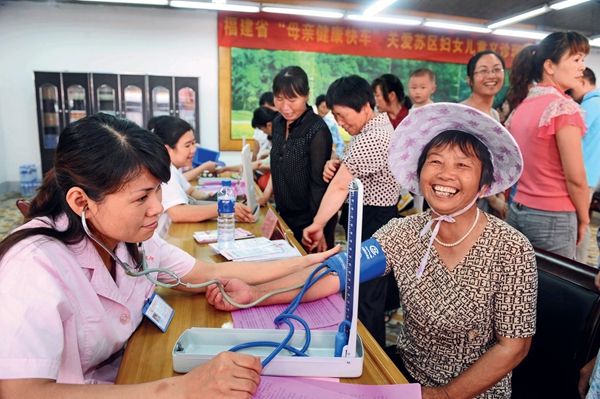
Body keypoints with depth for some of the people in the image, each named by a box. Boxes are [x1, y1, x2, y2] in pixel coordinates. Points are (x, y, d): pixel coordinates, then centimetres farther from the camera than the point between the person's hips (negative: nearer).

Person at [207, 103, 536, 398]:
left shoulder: (510, 251, -17)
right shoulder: (404, 232, -10)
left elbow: (513, 348, -12)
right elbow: (337, 271, -20)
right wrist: (254, 294, -32)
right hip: (404, 367, 3)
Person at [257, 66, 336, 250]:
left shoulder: (317, 131, -20)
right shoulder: (278, 122, 1)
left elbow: (318, 183, -19)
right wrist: (266, 195, 7)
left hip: (309, 220, -7)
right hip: (284, 216, 7)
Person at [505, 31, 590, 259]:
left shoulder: (521, 106, 8)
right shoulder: (563, 106, -15)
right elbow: (575, 177, -15)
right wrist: (583, 219, -2)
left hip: (518, 211, 8)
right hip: (553, 218, -7)